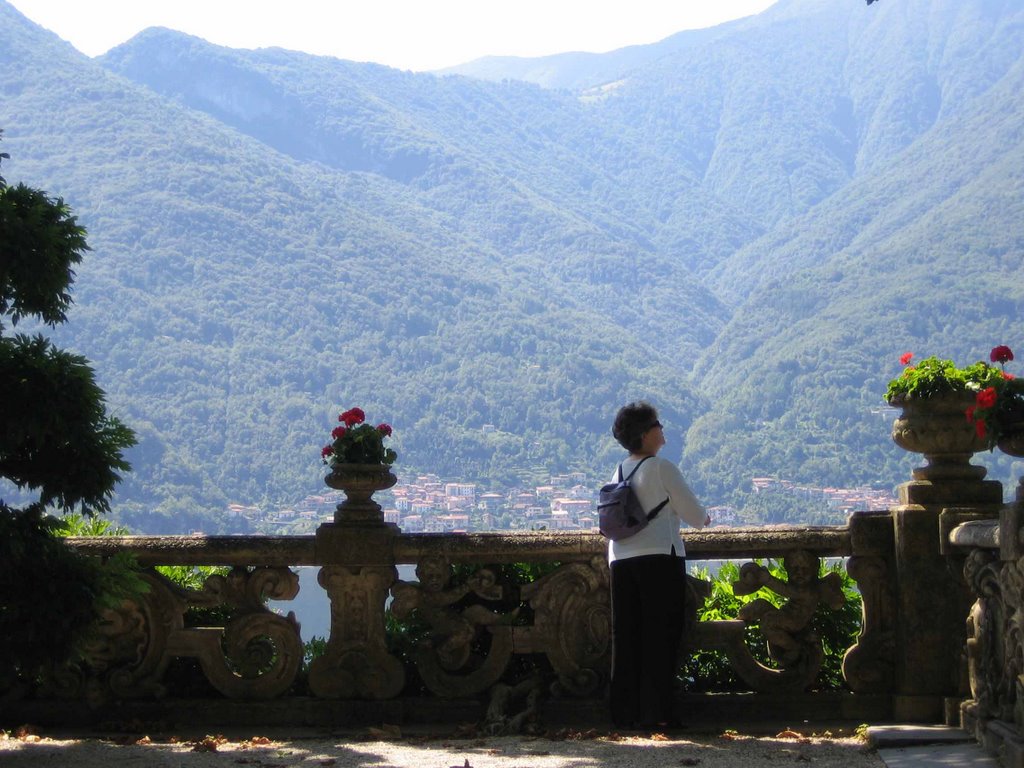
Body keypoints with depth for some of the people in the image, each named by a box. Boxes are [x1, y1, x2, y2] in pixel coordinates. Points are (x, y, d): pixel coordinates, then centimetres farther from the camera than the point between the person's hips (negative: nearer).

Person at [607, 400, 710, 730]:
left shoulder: (620, 472, 14)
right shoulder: (662, 468, -7)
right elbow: (692, 511, -5)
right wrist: (702, 519, 19)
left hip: (620, 560, 6)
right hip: (659, 556, -6)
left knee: (626, 637, 7)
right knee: (660, 636, -2)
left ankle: (626, 712, 8)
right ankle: (657, 711, -3)